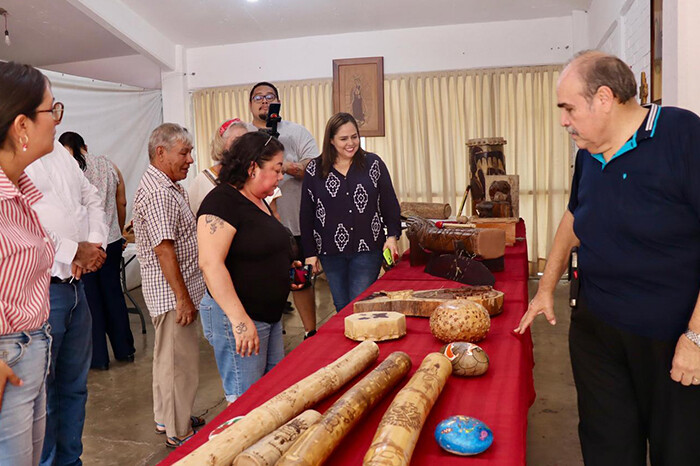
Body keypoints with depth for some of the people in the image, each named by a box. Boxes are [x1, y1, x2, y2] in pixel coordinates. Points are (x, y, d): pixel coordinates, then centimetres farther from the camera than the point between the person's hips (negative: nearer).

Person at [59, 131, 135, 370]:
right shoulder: (109, 165, 4)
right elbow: (122, 203, 8)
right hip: (112, 241, 4)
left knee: (90, 298, 6)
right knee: (113, 292, 15)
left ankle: (98, 357, 16)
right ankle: (124, 350, 24)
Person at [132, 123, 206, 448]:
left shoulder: (169, 187, 13)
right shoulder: (158, 193, -21)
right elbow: (164, 250, -24)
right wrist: (183, 298, -21)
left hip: (172, 290, 11)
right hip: (171, 291, -11)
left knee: (167, 357, 20)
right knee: (180, 362, -1)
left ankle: (167, 419, 34)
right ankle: (179, 434, 13)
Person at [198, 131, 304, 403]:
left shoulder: (260, 202, 13)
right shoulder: (222, 201, -16)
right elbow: (211, 263, -26)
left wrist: (286, 269, 12)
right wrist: (239, 319, -28)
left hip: (270, 314, 10)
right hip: (236, 317, -9)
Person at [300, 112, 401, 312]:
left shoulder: (373, 163, 1)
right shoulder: (315, 169, 1)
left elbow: (390, 203, 6)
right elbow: (306, 213, 4)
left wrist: (392, 236, -5)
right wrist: (310, 252, 2)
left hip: (367, 248, -1)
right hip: (331, 251, 1)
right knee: (342, 308, 11)